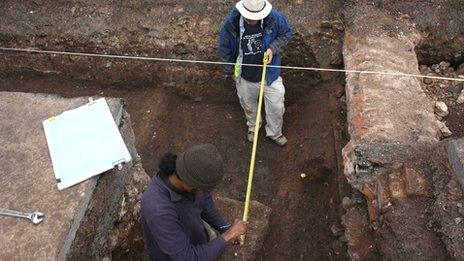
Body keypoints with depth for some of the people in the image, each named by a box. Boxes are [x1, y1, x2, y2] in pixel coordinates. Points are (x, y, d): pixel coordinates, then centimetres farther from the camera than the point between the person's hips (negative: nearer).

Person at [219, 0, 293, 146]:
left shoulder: (274, 19, -23)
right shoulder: (230, 25, -23)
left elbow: (286, 33, -2)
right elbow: (224, 49, -7)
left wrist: (273, 48, -19)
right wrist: (230, 71, 2)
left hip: (269, 75, 0)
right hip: (244, 77, 0)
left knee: (276, 107, 14)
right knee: (248, 105, 25)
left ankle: (274, 133, 44)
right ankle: (252, 126, 58)